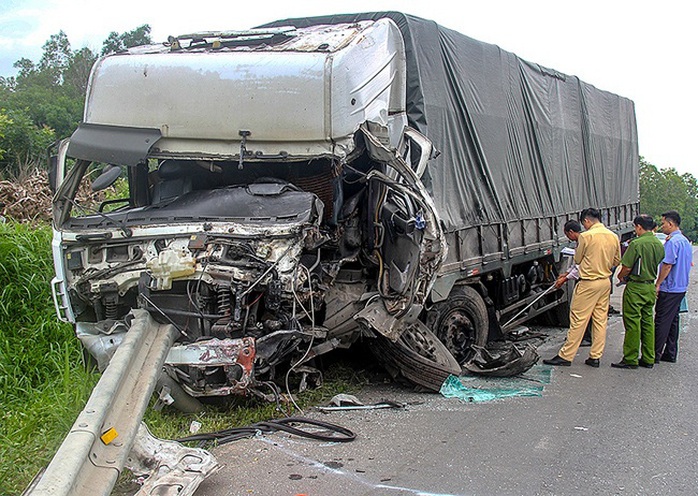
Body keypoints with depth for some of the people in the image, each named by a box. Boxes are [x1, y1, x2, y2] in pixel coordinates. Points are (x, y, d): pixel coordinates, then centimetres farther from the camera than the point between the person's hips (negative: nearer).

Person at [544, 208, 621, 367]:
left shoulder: (586, 236, -14)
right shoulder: (613, 236, 5)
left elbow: (577, 260, -2)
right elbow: (616, 261, 13)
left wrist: (578, 247, 15)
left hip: (589, 283, -6)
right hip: (606, 282, 7)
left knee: (578, 320, -3)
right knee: (600, 320, 10)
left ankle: (565, 356, 1)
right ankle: (595, 357, 14)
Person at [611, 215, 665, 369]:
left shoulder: (636, 244, -18)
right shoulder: (659, 244, 5)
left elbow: (627, 267, -16)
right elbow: (658, 266, 13)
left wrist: (620, 276, 4)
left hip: (636, 288, -7)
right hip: (651, 286, 8)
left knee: (632, 323, -1)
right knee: (648, 322, 13)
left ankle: (630, 359, 4)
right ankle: (648, 359, 17)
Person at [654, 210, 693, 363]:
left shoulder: (672, 242, -17)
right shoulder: (686, 241, 13)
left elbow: (667, 265, -21)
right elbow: (689, 263, 20)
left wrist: (658, 284, -15)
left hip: (669, 288, -9)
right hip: (681, 287, 9)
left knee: (662, 322, -5)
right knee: (673, 320, 13)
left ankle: (655, 355, -2)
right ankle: (670, 354, 18)